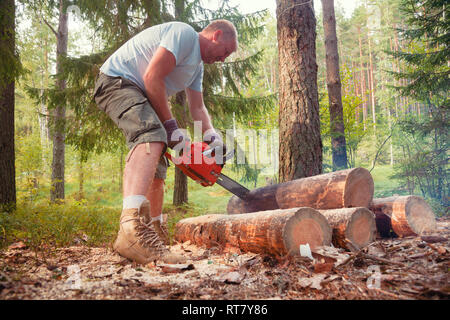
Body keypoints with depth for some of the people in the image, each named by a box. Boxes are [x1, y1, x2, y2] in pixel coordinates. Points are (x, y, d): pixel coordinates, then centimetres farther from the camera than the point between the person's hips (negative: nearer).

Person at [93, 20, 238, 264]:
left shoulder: (197, 66, 21)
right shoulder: (184, 33, -11)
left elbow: (197, 108, 19)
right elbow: (152, 78, -20)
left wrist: (212, 135, -1)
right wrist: (171, 126, -16)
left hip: (138, 95, 11)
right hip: (117, 81, -11)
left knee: (157, 164, 9)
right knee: (151, 137, -35)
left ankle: (156, 233, 16)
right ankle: (132, 229, -53)